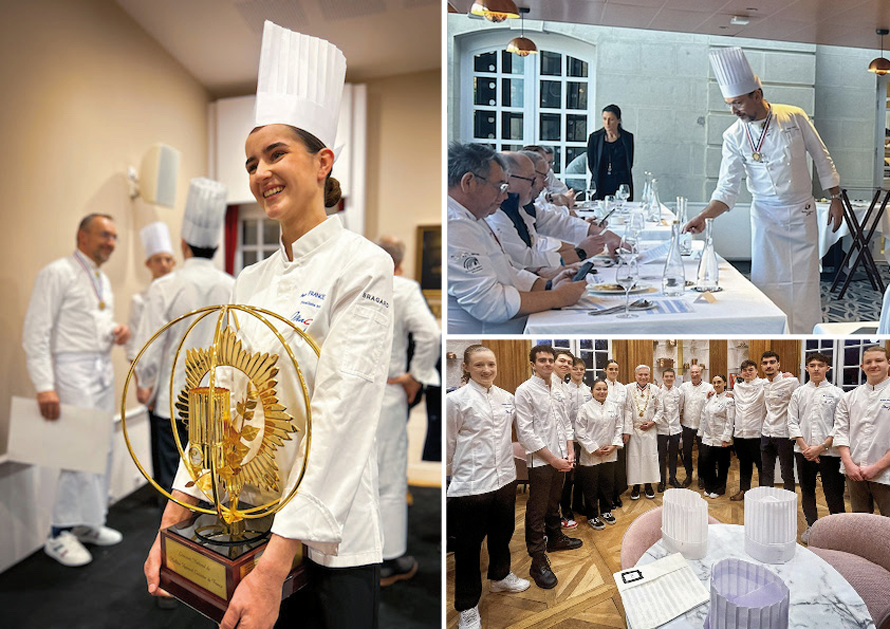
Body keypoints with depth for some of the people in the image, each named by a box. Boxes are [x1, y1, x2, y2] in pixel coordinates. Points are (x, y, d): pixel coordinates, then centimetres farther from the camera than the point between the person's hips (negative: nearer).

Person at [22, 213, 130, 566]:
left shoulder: (103, 280, 15)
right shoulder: (58, 273, -10)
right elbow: (36, 334, -14)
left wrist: (116, 334, 1)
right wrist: (44, 386, -21)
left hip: (103, 371, 8)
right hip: (73, 371, -8)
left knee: (102, 450, 12)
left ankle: (87, 523, 25)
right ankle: (60, 534, 9)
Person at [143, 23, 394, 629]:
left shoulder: (362, 266, -14)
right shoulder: (250, 281, 6)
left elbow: (343, 412, -22)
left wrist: (273, 566, -23)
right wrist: (174, 518, -2)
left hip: (332, 537, -5)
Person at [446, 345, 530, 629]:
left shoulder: (506, 398, 5)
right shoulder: (455, 400, -12)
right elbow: (448, 445, -6)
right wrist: (451, 477, 1)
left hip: (505, 479, 6)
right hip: (470, 485, -5)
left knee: (502, 534, 24)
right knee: (468, 547, 8)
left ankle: (500, 576, 51)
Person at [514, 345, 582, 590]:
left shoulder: (558, 391, 10)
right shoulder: (525, 391, -13)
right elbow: (525, 432, -17)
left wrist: (570, 451, 2)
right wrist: (553, 458, -16)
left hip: (559, 459, 7)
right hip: (539, 461, -7)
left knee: (553, 504, 24)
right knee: (537, 512, 0)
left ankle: (555, 538, 42)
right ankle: (538, 561, 9)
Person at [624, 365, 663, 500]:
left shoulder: (654, 389, 3)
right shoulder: (628, 389, -5)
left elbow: (660, 409, 8)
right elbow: (627, 410, -8)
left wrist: (652, 423, -6)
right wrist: (627, 430, -12)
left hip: (650, 429, 2)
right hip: (634, 429, -2)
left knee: (650, 456, 3)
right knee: (634, 456, 1)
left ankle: (648, 485, 17)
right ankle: (635, 485, 13)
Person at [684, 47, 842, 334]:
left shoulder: (795, 117, -6)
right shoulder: (734, 136, -7)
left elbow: (822, 158, 4)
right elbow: (727, 188, -9)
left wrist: (836, 199, 4)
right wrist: (703, 217, -24)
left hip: (803, 213, 0)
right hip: (767, 216, 0)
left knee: (805, 281, 2)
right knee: (768, 281, 0)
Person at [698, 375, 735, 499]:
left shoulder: (728, 400, -8)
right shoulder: (710, 398, 10)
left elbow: (729, 421, -11)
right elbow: (704, 417, 14)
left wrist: (726, 438, -15)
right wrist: (701, 432, 12)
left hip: (721, 439, -5)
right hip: (708, 437, 5)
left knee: (722, 465, 6)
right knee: (704, 462, 2)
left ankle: (719, 489, 23)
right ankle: (710, 487, 21)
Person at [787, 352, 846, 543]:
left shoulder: (837, 393, 0)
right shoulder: (798, 393, 7)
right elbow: (792, 422, 4)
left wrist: (821, 447, -11)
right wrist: (804, 447, -7)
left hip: (829, 452, -3)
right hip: (803, 453, 3)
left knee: (834, 495, -1)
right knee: (807, 491, 13)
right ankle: (812, 526, 28)